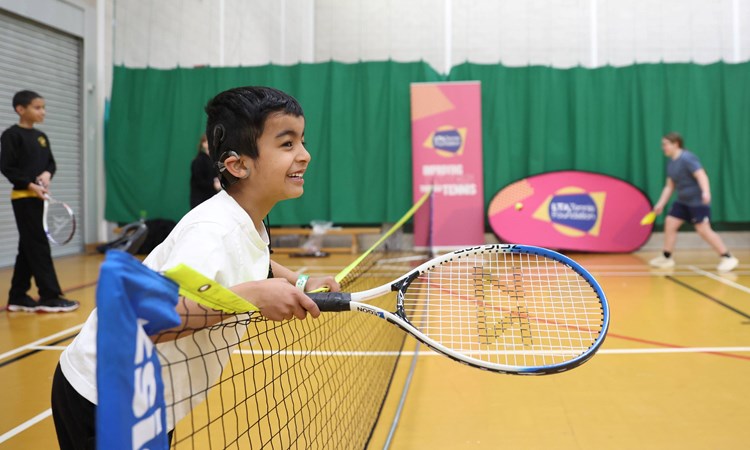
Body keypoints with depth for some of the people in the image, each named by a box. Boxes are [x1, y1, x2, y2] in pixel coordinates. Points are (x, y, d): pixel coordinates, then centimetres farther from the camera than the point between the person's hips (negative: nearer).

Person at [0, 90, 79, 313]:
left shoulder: (41, 137, 14)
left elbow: (51, 162, 16)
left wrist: (47, 174, -6)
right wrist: (30, 185, -20)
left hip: (39, 197, 8)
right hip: (23, 197, -8)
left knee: (28, 248, 10)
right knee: (38, 246, -8)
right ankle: (50, 296, -6)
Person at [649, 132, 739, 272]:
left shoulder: (687, 158, -16)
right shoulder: (671, 164, 10)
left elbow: (701, 176, -27)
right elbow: (669, 186, 16)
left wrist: (706, 192, -41)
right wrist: (660, 204, 10)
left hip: (698, 201, -9)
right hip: (682, 201, 9)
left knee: (704, 230, -12)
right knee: (669, 223, 4)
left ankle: (728, 258, -4)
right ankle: (666, 258, 13)